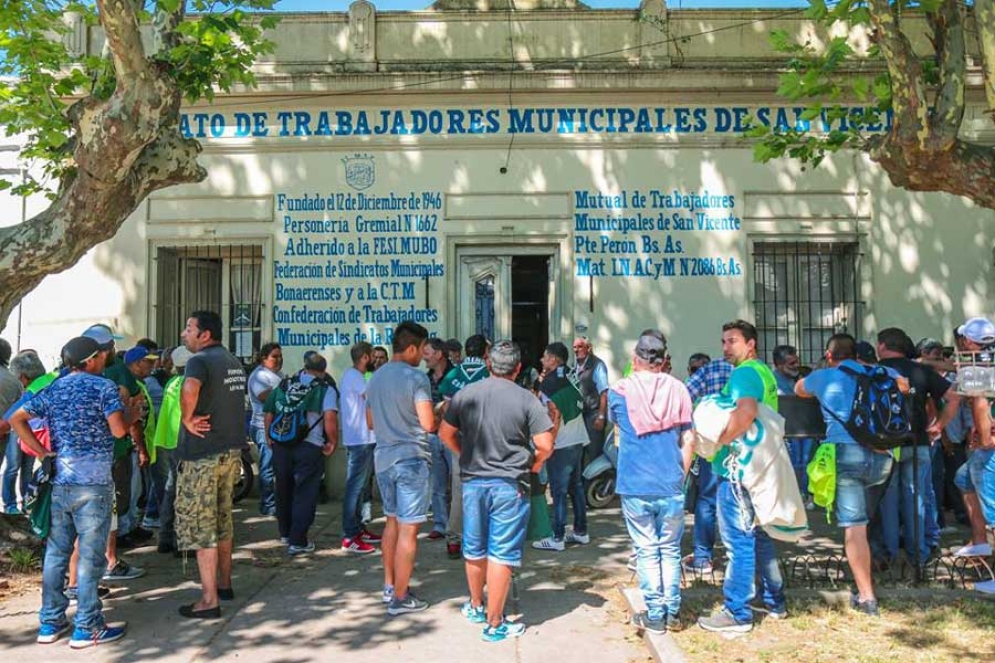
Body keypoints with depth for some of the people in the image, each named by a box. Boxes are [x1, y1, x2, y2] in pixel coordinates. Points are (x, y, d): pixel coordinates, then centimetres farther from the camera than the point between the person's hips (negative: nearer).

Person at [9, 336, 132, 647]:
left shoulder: (53, 389, 12)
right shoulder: (104, 386, -7)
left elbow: (17, 419, 12)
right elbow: (118, 429, -16)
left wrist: (41, 451, 10)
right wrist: (133, 411, 2)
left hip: (58, 480, 6)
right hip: (92, 482, -6)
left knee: (56, 552, 14)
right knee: (90, 556, 0)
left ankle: (50, 623, 22)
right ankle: (87, 628, 6)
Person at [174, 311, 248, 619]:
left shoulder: (200, 360, -15)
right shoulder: (234, 362, 12)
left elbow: (189, 389, -37)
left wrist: (187, 420, -23)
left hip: (202, 454, -8)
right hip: (232, 450, 8)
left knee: (200, 525, -1)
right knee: (223, 520, 19)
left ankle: (209, 600, 3)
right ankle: (224, 584, 31)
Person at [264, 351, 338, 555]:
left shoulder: (284, 385, 12)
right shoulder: (325, 388, -3)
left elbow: (269, 414, 12)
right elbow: (330, 418, -17)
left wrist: (269, 438, 23)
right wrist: (333, 442, -5)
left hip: (281, 445, 5)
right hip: (310, 447, -5)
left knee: (284, 490, 19)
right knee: (305, 494, 4)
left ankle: (285, 533, 35)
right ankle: (297, 541, 3)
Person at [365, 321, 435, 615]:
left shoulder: (375, 377, 10)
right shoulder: (416, 378, -14)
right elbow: (428, 424, -17)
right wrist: (440, 411, 2)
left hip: (383, 458, 8)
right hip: (411, 459, -8)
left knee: (392, 522, 19)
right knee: (408, 529, -1)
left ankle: (389, 586, 27)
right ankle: (400, 597, 5)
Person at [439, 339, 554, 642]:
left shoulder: (465, 394, 0)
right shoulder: (526, 399, -10)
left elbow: (446, 433, 8)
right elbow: (545, 445, -12)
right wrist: (532, 464, 7)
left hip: (473, 481, 4)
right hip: (509, 484, -4)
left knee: (474, 549, 19)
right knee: (501, 555, 4)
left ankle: (476, 606, 38)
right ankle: (494, 623, 11)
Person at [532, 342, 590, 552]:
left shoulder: (549, 383, -14)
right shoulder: (570, 376, 9)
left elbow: (555, 414, -20)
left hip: (562, 444, -8)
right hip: (579, 439, 8)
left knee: (559, 491, -3)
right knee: (576, 486, 16)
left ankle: (557, 538, 2)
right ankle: (581, 531, 25)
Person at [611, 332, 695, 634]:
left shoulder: (619, 390, -3)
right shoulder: (678, 389, -1)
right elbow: (688, 439, 0)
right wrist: (681, 475, 11)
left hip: (635, 487, -1)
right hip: (671, 487, 1)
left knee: (647, 551, 8)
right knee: (670, 550, 14)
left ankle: (654, 615, 13)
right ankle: (673, 613, 21)